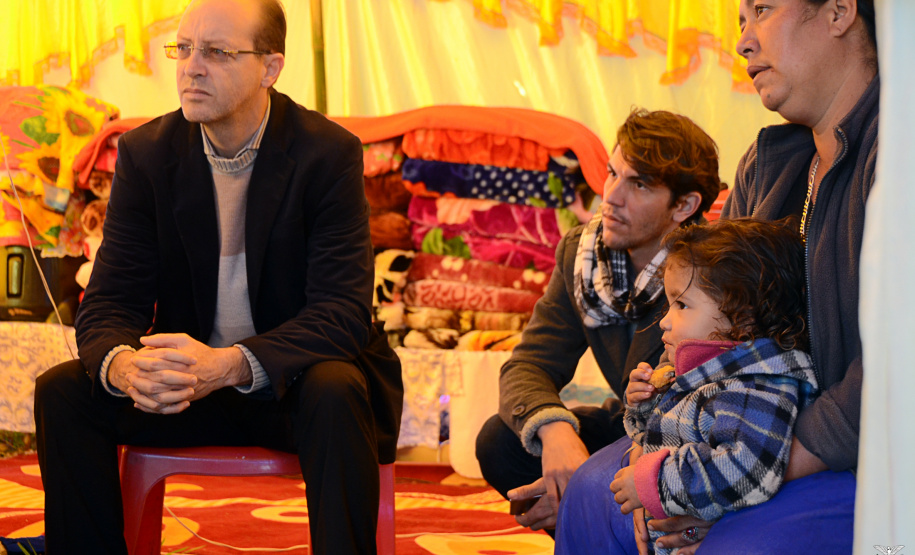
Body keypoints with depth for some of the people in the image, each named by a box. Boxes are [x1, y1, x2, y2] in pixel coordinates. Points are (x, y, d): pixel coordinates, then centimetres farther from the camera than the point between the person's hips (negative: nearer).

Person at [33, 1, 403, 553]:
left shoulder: (329, 152, -13)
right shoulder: (147, 153, -2)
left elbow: (343, 311, -20)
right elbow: (110, 300, -5)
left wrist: (228, 365, -37)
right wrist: (121, 364, -32)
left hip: (295, 379, -3)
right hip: (186, 379, 3)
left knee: (335, 394, -36)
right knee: (61, 392, -18)